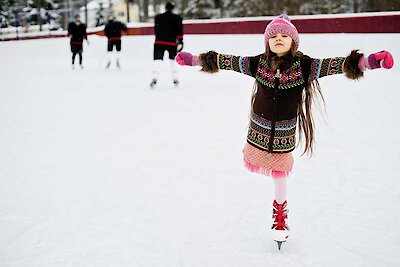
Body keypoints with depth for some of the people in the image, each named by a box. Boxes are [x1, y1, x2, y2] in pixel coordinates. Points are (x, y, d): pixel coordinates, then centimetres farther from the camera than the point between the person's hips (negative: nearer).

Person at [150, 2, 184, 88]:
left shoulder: (158, 17, 9)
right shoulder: (177, 18, 2)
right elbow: (179, 31, -6)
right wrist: (180, 42, -4)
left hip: (159, 42, 0)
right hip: (172, 42, 0)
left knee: (157, 60, -6)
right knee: (173, 60, 19)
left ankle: (154, 78, -26)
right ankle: (175, 79, 20)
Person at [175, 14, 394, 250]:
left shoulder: (304, 66, -12)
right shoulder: (258, 64, -7)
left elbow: (334, 65, -23)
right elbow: (226, 61, -2)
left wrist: (367, 62, -36)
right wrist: (195, 59, -1)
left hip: (284, 132, -1)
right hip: (259, 126, 2)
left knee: (279, 173, 9)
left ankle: (280, 214, 32)